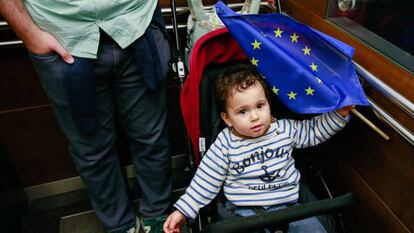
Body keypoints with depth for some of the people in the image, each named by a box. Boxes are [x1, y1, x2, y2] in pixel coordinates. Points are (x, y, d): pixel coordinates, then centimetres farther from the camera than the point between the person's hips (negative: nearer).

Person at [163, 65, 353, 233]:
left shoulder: (285, 129, -1)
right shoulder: (225, 144, -9)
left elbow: (314, 130, 13)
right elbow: (206, 182, -3)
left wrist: (339, 113, -1)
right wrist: (183, 210, -6)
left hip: (288, 203, 3)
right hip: (246, 210, -3)